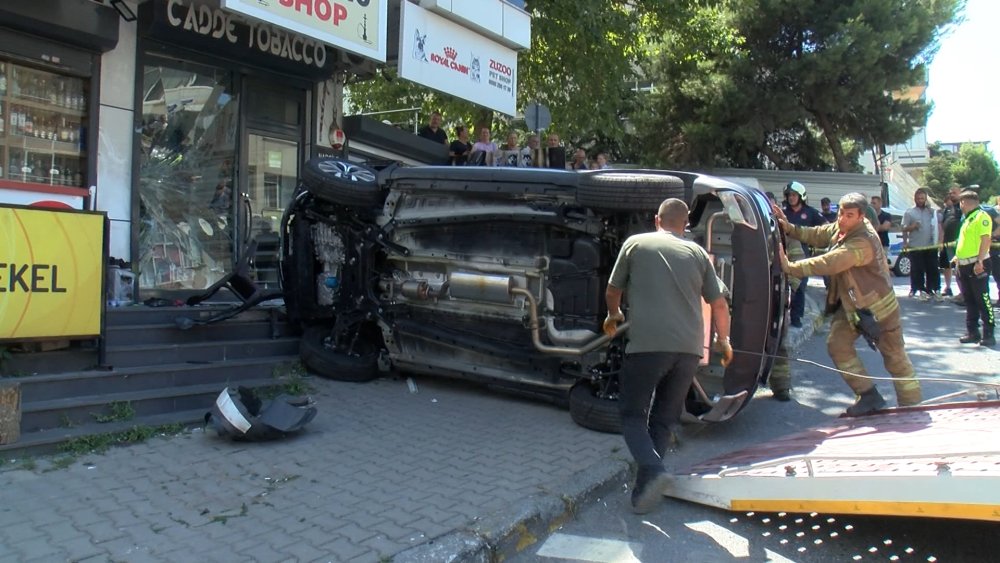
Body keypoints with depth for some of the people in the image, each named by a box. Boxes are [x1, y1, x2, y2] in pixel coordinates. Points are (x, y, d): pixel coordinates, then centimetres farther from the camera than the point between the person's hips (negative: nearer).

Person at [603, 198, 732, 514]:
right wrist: (724, 340, 33)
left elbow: (613, 291, 19)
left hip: (648, 344, -3)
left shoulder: (635, 243, 10)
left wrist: (613, 316, 40)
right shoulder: (696, 252, 16)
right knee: (664, 419, 16)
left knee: (632, 413, 9)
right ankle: (645, 488, 14)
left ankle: (652, 470, -14)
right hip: (689, 348, 3)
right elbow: (719, 303, 17)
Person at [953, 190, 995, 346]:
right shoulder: (967, 218, 17)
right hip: (964, 265, 9)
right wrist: (959, 257, 21)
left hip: (977, 265, -9)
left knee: (983, 300, -6)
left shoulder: (981, 216, -10)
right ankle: (972, 332, 17)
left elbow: (985, 239, -18)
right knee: (970, 301, 12)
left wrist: (980, 261, -25)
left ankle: (988, 334, -3)